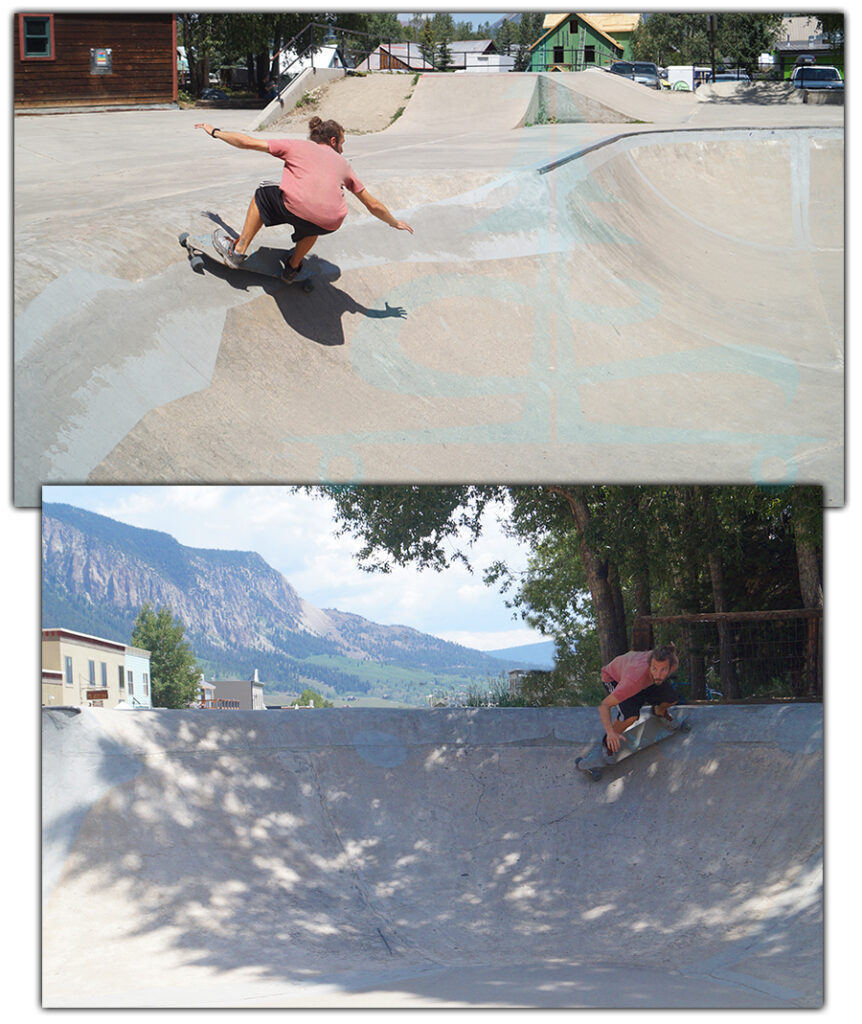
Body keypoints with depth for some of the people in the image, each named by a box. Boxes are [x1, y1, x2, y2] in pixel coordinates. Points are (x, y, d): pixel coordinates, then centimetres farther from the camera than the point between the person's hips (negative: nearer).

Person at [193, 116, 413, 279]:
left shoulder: (296, 146, 23)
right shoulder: (343, 164, 29)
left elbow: (250, 143, 22)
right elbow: (374, 206, 32)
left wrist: (215, 132, 36)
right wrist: (395, 223, 50)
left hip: (294, 207, -2)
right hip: (329, 226, 2)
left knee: (264, 193, 30)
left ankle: (238, 250, 26)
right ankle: (293, 267, 45)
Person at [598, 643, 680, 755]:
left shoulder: (674, 662, -34)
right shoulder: (635, 679, -47)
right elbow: (604, 705, -42)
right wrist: (610, 733, -55)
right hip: (614, 678, -5)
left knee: (672, 699, -9)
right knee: (631, 716, -26)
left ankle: (659, 711, 28)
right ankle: (607, 741, 3)